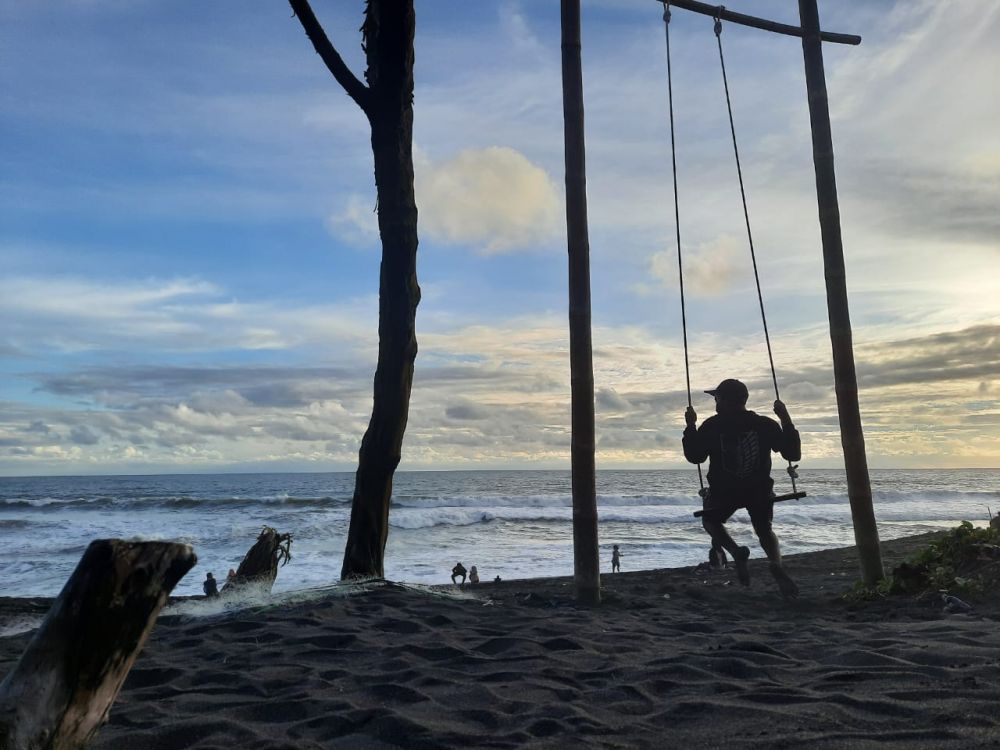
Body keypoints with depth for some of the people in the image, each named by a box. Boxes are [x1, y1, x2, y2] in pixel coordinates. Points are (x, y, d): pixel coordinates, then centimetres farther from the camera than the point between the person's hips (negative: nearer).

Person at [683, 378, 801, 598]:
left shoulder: (712, 426, -8)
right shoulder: (765, 424, -2)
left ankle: (736, 551, -5)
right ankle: (777, 566, -9)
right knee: (764, 531, 23)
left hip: (723, 491, -2)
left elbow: (694, 456, 0)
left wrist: (690, 426, 6)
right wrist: (787, 421, 5)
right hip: (760, 491, 2)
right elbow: (793, 454, 1)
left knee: (710, 520, 25)